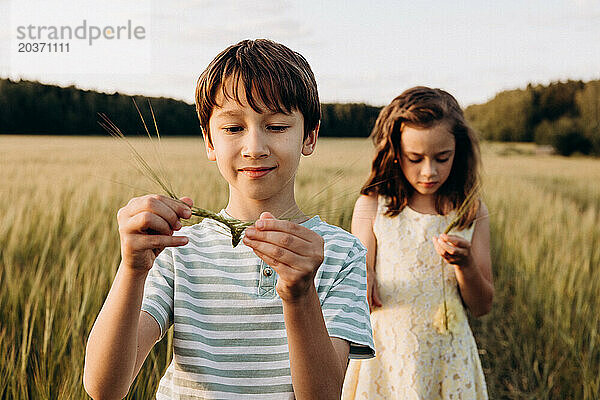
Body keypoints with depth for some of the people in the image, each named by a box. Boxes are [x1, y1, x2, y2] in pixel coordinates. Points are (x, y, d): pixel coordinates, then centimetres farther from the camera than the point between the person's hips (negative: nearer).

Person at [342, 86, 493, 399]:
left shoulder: (471, 212, -1)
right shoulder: (372, 205, -5)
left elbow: (481, 306, -1)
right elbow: (363, 299, -4)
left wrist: (465, 265, -20)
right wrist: (360, 278, -27)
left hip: (448, 359, 1)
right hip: (385, 355, -1)